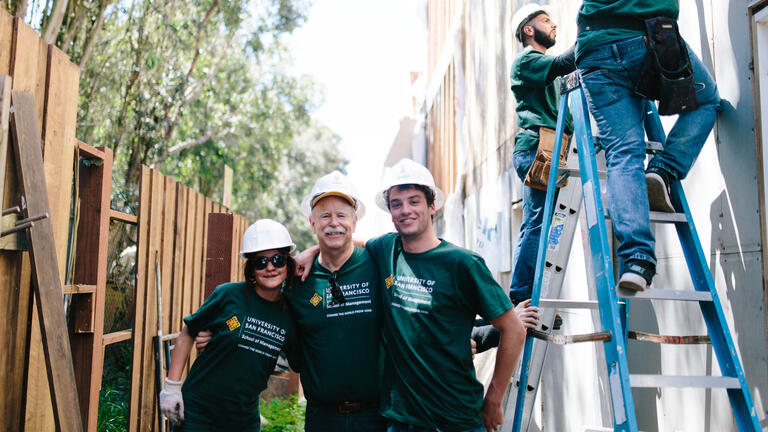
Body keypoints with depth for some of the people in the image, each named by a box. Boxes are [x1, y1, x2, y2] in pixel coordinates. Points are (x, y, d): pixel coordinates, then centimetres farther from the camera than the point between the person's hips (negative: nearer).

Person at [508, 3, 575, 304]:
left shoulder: (547, 65, 32)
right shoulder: (526, 60, 2)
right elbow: (563, 64, -15)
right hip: (536, 147, -9)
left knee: (537, 227, 4)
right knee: (536, 225, -14)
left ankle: (523, 300, 5)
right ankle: (521, 298, -13)